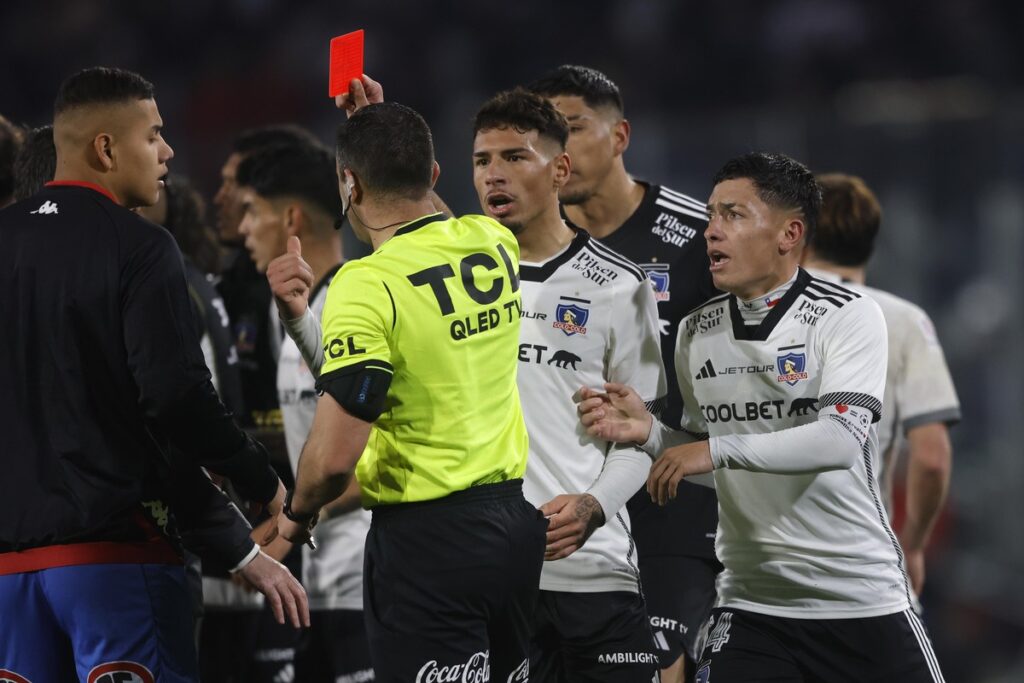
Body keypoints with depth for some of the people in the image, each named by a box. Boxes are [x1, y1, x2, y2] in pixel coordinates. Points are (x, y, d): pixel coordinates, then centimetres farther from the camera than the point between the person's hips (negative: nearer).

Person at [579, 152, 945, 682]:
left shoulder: (848, 316, -9)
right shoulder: (698, 331, 8)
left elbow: (843, 440, -22)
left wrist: (720, 449, -26)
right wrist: (648, 433, -2)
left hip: (860, 598, -4)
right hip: (750, 604, 4)